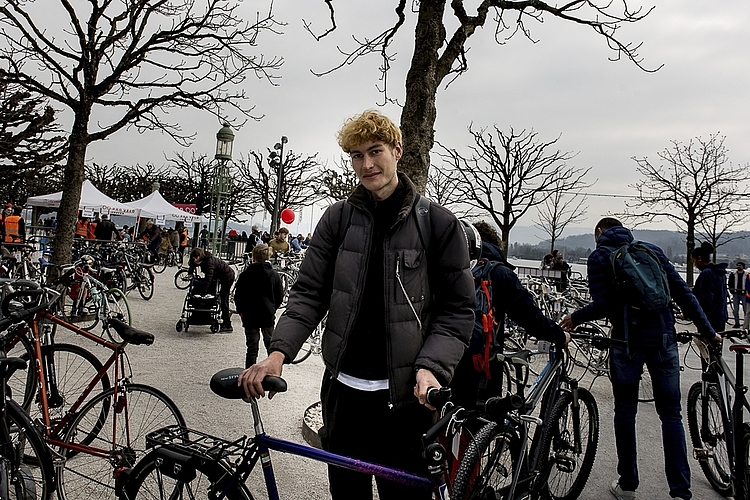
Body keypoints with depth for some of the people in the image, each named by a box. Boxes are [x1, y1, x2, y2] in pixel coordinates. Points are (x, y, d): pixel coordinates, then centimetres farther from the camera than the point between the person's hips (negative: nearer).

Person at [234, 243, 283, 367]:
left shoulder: (245, 275, -6)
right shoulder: (274, 275, -2)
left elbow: (238, 296, -2)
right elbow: (280, 296, 3)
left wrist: (241, 311, 12)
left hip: (250, 316, -1)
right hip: (268, 316, 1)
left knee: (252, 348, 6)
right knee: (271, 345, 15)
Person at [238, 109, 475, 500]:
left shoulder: (438, 223, -4)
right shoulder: (338, 218, 3)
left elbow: (458, 309, -4)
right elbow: (308, 294, 1)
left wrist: (431, 368, -18)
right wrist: (279, 351, -14)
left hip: (404, 395, -2)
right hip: (344, 389, 3)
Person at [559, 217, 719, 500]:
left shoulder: (599, 257, 1)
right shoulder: (651, 250, 12)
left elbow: (602, 306, -12)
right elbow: (683, 293, 7)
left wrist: (575, 318, 5)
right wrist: (708, 331, 13)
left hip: (628, 341, -3)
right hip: (663, 339, 3)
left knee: (625, 412, 10)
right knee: (671, 413, 11)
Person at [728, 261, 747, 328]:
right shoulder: (733, 274, 6)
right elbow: (730, 283, 10)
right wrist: (732, 291, 2)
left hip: (744, 294, -2)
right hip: (736, 294, 2)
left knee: (745, 309, -3)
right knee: (735, 310, 4)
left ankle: (746, 324, 4)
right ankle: (737, 323, 12)